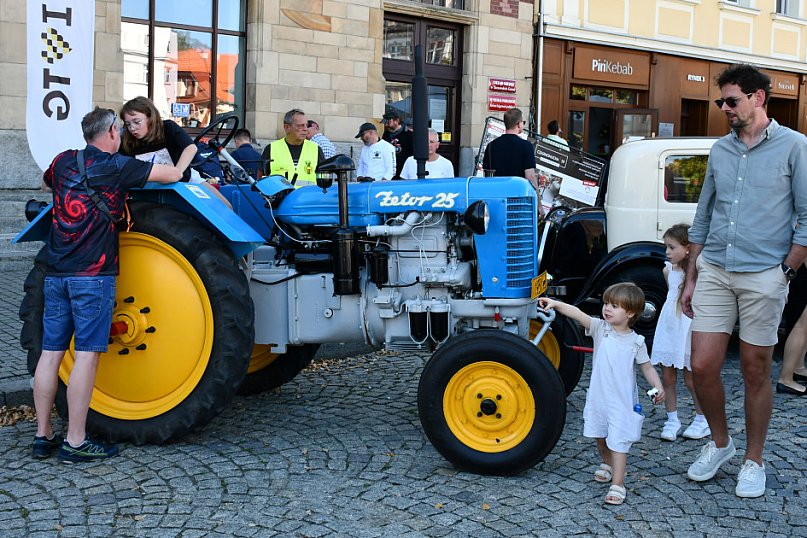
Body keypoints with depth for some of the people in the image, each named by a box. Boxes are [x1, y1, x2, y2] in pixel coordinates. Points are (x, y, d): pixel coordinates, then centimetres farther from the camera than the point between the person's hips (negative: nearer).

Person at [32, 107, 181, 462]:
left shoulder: (63, 162, 13)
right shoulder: (117, 167, -4)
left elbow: (45, 184, 35)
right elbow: (174, 175, -2)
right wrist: (179, 167, 20)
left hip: (55, 273, 6)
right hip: (92, 274, -6)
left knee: (51, 351, 9)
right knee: (87, 354, -4)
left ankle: (43, 436, 16)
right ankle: (75, 442, -3)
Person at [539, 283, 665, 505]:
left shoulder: (636, 341, -6)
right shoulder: (600, 328, -4)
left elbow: (646, 366, 3)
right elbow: (578, 314, -19)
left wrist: (658, 387, -10)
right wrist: (556, 304, -32)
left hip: (623, 400, -3)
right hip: (598, 396, 3)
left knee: (618, 441, -8)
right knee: (600, 435, 20)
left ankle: (617, 484, -3)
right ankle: (607, 463, 47)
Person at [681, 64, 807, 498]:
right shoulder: (720, 150, 13)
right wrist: (691, 279, 15)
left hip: (763, 277, -4)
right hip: (714, 271, 4)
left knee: (756, 372, 5)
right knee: (702, 367, 1)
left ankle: (753, 462, 21)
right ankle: (719, 442, 25)